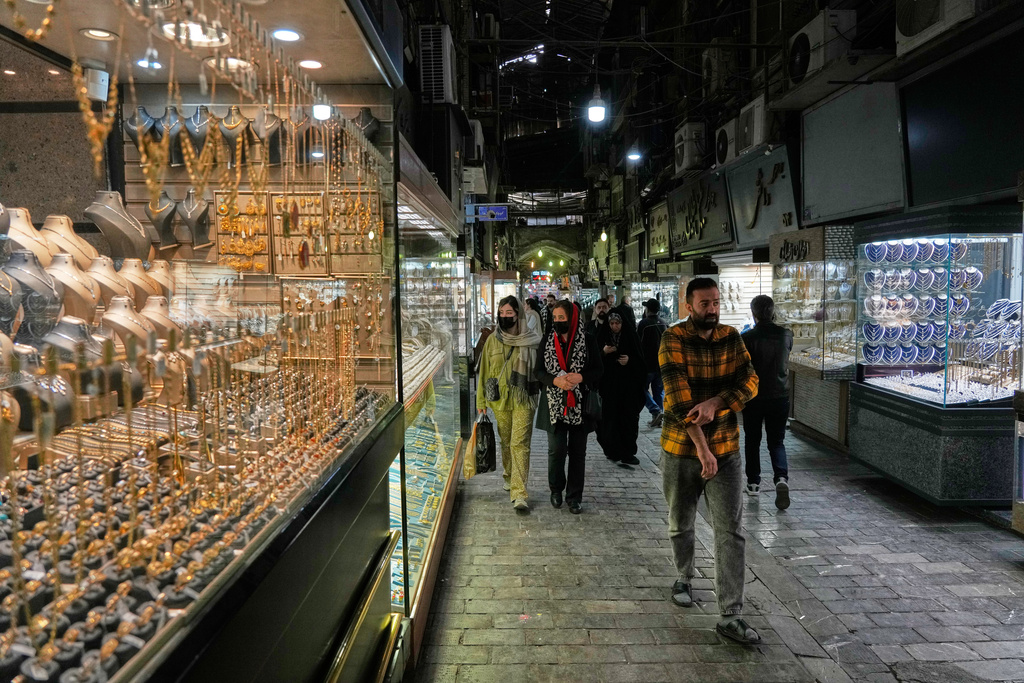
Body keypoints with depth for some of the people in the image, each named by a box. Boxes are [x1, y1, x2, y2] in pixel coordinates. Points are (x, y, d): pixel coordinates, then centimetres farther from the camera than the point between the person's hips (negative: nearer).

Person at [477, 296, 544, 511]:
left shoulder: (531, 340, -5)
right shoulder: (493, 340, 4)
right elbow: (484, 371, 10)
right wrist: (481, 400, 10)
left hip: (524, 400, -3)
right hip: (499, 399, 3)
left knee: (520, 444, -10)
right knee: (506, 442, 16)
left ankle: (519, 493, -10)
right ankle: (509, 476, 40)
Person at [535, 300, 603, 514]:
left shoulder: (587, 341, -1)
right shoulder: (547, 341, 3)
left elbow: (598, 369, 2)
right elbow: (538, 370, 3)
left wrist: (581, 377, -17)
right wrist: (555, 381, -16)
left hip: (579, 405, 0)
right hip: (555, 404, 0)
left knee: (577, 452, 5)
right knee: (556, 450, -3)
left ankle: (574, 496, 19)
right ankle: (556, 489, 23)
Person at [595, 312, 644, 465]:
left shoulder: (630, 337, 3)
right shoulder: (602, 337, 3)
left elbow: (640, 359, 5)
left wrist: (629, 360, -14)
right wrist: (603, 353, -14)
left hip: (628, 384, 0)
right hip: (608, 384, 0)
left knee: (628, 417, -2)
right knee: (610, 418, -1)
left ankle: (628, 452, 6)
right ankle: (612, 450, 12)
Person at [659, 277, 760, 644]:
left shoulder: (731, 338, 2)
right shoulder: (673, 339, -11)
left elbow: (750, 382, -7)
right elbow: (679, 398, -19)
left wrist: (715, 403, -26)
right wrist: (701, 447, -23)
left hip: (725, 449, 2)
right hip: (680, 448, -2)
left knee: (731, 532, -1)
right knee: (680, 524, 16)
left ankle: (730, 616, 5)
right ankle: (684, 579, 43)